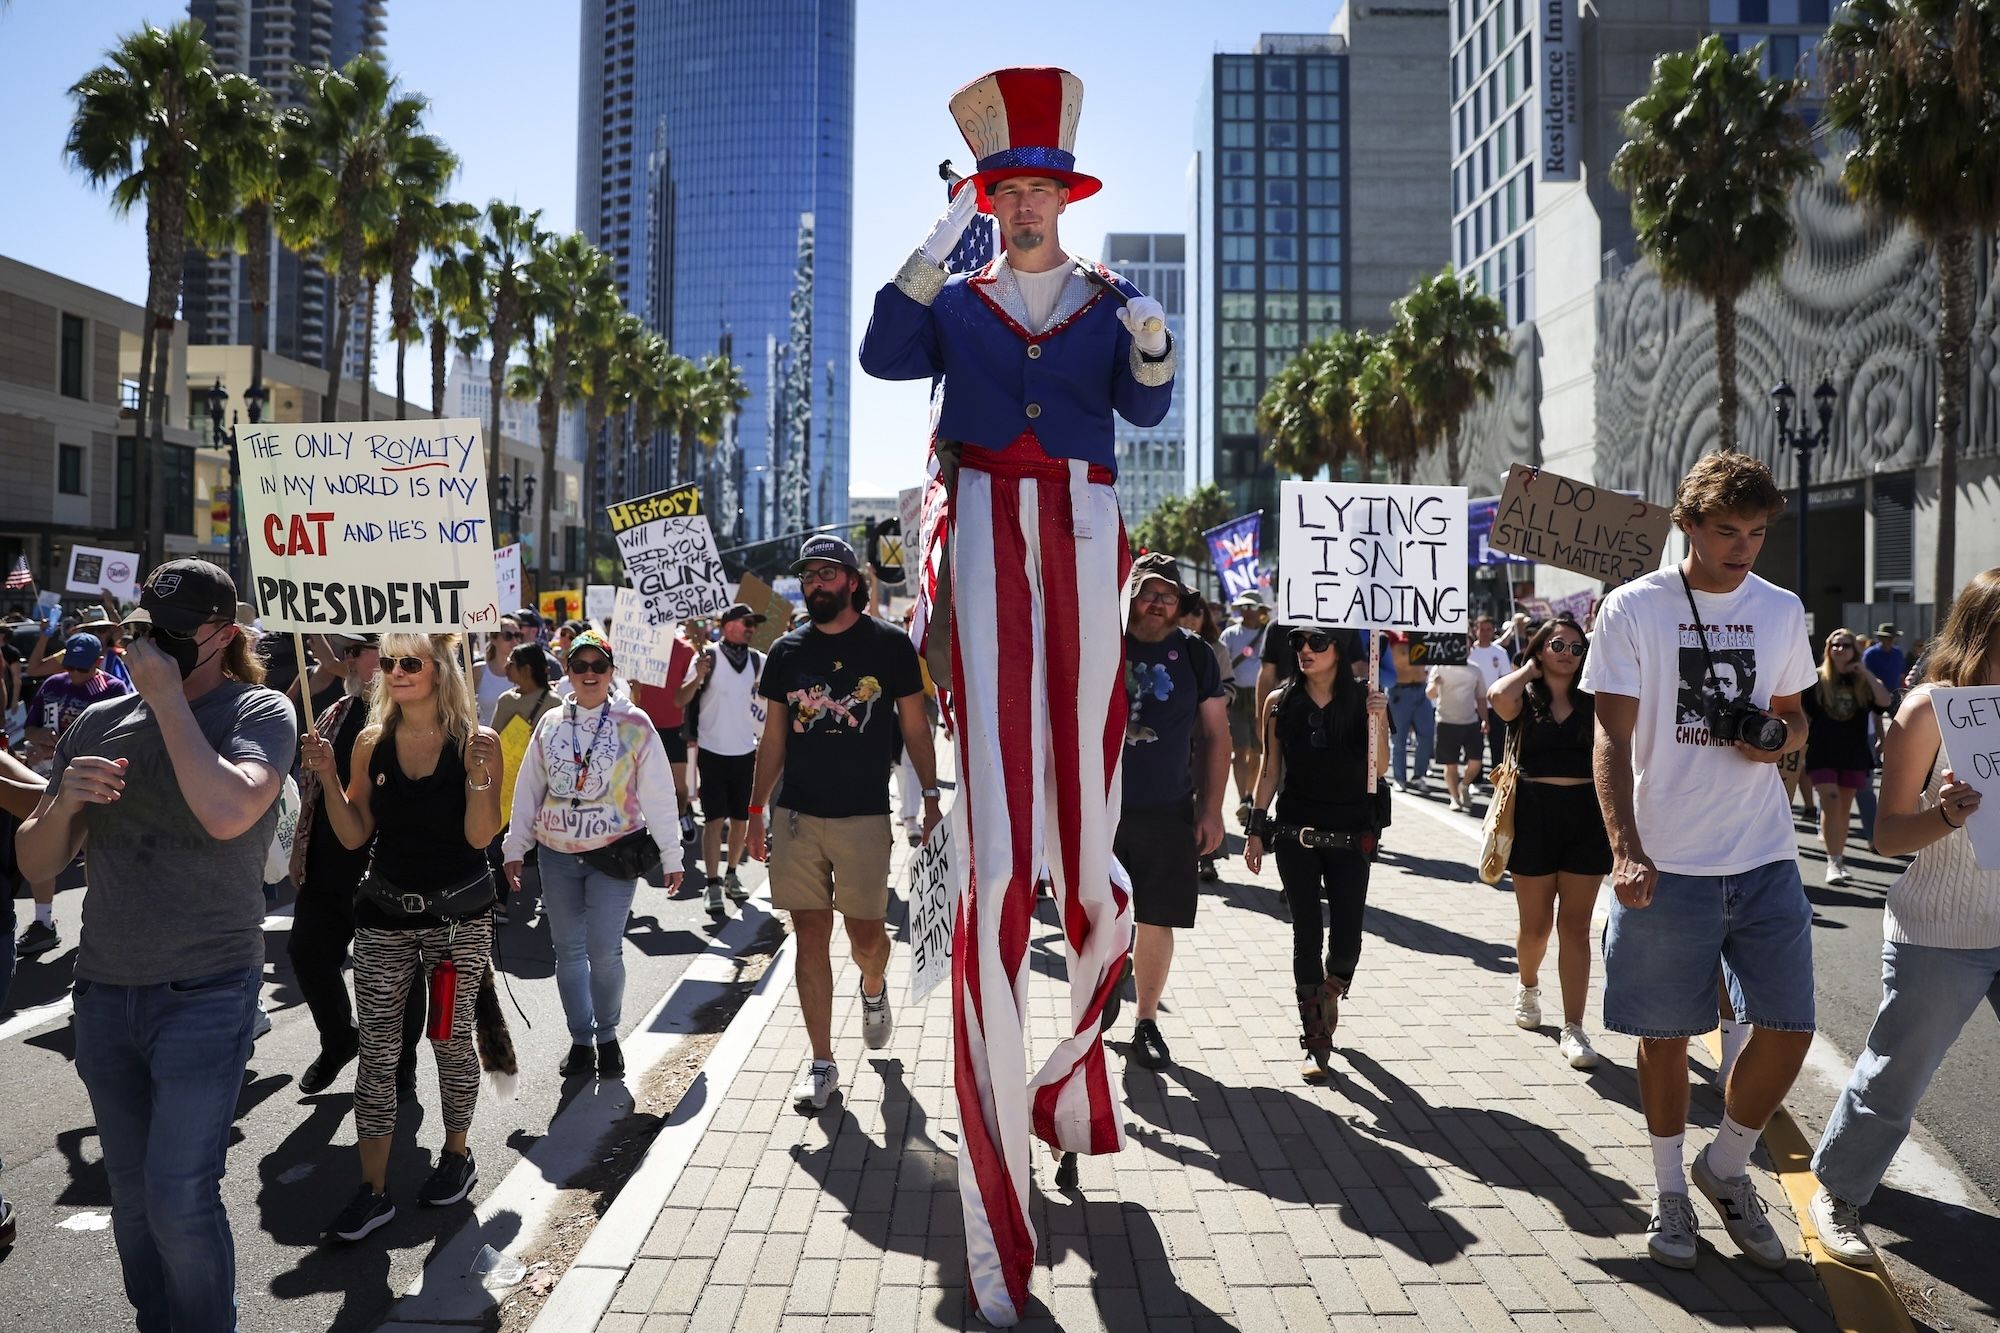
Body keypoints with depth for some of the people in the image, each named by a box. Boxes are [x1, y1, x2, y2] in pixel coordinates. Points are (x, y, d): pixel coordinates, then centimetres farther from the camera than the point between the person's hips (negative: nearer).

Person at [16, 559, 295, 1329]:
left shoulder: (259, 712, -8)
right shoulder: (99, 724, 6)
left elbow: (228, 815, -28)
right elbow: (36, 864, 9)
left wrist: (168, 699, -20)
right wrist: (64, 801, -13)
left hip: (205, 994, -5)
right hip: (103, 990, 5)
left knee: (180, 1199, -7)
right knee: (130, 1195, 16)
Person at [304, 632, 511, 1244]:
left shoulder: (477, 740, -8)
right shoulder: (371, 742, 2)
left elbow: (480, 835, -13)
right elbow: (355, 836, 3)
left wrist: (477, 773, -26)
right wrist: (327, 777, -9)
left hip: (458, 915, -3)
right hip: (385, 914, 3)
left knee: (451, 1040, 10)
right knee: (377, 1052, 3)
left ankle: (457, 1154, 32)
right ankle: (373, 1190, 12)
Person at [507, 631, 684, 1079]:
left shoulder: (634, 724, -4)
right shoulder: (550, 724, 6)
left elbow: (658, 794, -2)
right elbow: (528, 789, 12)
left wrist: (672, 856, -2)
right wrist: (514, 848, 11)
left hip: (614, 853, -3)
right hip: (557, 856, 4)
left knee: (604, 952, -7)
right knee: (568, 950, 9)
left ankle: (607, 1035, 15)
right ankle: (581, 1039, 23)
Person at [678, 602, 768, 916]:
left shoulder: (757, 661, 5)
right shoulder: (708, 656, -8)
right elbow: (681, 700, -10)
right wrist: (699, 675, -27)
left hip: (745, 751, 4)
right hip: (713, 751, -4)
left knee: (741, 819, 10)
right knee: (715, 819, -5)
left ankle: (731, 875, 26)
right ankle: (713, 887, -1)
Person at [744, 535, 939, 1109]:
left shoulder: (890, 644, 0)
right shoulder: (787, 651, 7)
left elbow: (915, 727, 4)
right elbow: (773, 737, 11)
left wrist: (931, 796, -3)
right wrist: (756, 811, 9)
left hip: (864, 816, -2)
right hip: (796, 817, 2)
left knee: (865, 937, 3)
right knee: (811, 937, 4)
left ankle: (873, 987, 39)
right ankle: (821, 1061, 14)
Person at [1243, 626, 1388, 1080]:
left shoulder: (1364, 700, -3)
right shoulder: (1280, 702, 1)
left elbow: (1379, 767, -7)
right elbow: (1271, 769, 5)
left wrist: (1377, 720, -23)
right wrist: (1256, 830, 3)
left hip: (1351, 834, 0)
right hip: (1295, 833, 1)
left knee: (1346, 938, 0)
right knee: (1307, 935, 2)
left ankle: (1330, 996, 34)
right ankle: (1316, 1041, 12)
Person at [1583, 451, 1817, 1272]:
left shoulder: (1782, 611, 7)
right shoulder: (1634, 609, -6)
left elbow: (1792, 714, 20)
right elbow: (1613, 741, -9)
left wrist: (1781, 737, -6)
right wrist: (1625, 851, -19)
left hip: (1765, 859, 4)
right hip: (1667, 863, -3)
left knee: (1789, 1028, 4)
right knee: (1665, 1034, 7)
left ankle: (1727, 1166, 29)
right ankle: (1671, 1192, 28)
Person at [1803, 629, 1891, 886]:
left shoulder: (1863, 682, 5)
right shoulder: (1817, 679, -1)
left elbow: (1884, 701, -14)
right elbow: (1804, 715, 2)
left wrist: (1865, 673, -16)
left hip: (1854, 754, 3)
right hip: (1823, 754, -3)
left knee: (1844, 808, 10)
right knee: (1831, 803, -13)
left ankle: (1839, 859, 21)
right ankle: (1833, 862, -14)